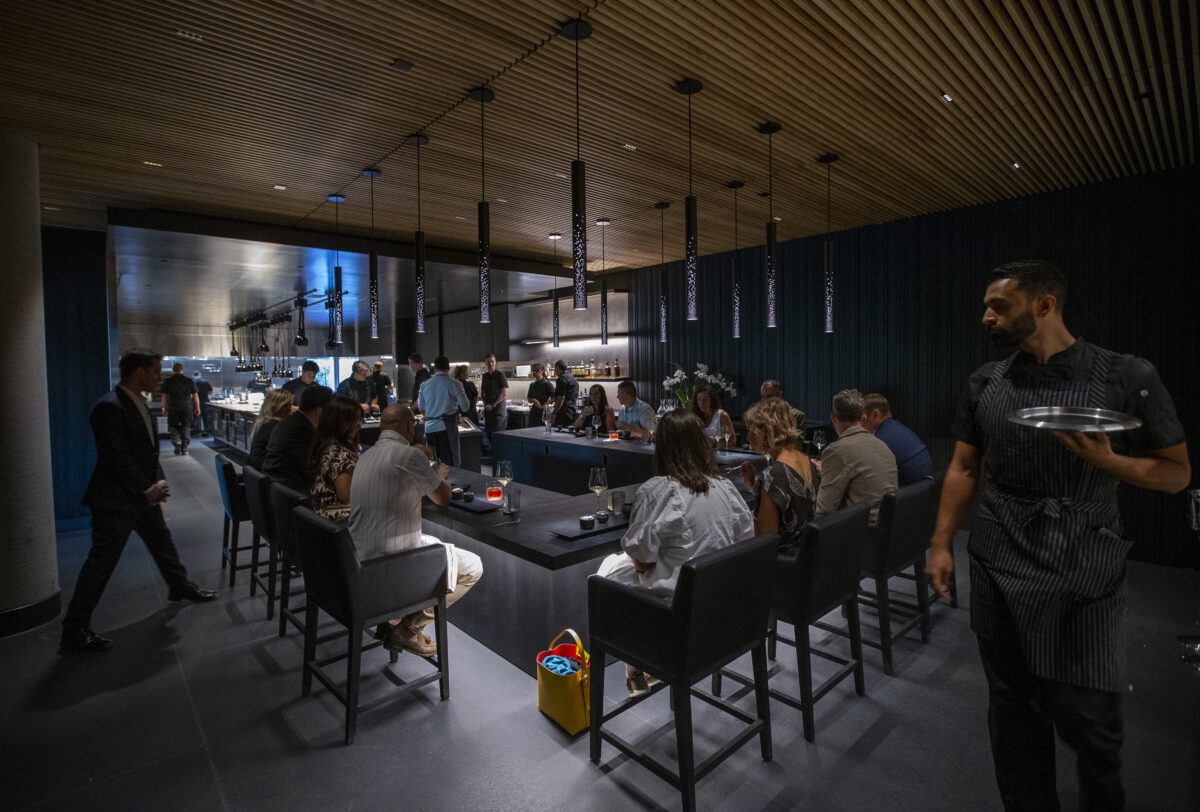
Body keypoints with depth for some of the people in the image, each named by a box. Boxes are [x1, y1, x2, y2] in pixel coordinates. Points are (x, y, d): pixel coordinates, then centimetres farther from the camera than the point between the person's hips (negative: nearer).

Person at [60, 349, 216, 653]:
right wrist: (147, 489, -19)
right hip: (115, 501, -9)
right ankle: (74, 631, 12)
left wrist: (156, 485, 1)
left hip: (143, 495, 9)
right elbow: (117, 457, -24)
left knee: (162, 542, 22)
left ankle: (180, 586, 41)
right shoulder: (109, 407, -21)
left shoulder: (139, 403, 8)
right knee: (101, 563, -1)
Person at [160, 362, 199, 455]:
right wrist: (197, 407, 11)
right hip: (187, 407, 1)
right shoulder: (190, 381, 3)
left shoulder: (167, 381, 2)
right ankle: (184, 447, 3)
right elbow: (195, 395, 4)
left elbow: (164, 396, 4)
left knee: (173, 427, 10)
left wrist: (164, 408, 14)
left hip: (173, 408, -1)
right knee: (186, 427, 7)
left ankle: (177, 444, -6)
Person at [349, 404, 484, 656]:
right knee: (473, 567, 4)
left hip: (361, 558, 9)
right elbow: (442, 497, -6)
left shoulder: (366, 456, 9)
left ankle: (391, 619, 24)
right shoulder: (408, 455, -17)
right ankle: (407, 629, 5)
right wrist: (440, 476, 15)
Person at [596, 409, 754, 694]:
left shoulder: (656, 491, -21)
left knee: (611, 566, 20)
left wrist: (638, 557, 6)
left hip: (676, 597, -6)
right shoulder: (725, 486, -4)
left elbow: (641, 559, -17)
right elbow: (745, 537, 6)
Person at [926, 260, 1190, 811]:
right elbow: (963, 469, 7)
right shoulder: (984, 383, 4)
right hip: (998, 568, 2)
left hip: (1085, 575, -2)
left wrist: (1106, 461, -21)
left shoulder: (1127, 378, -4)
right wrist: (941, 543, 1)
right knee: (1012, 708, 13)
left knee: (1088, 715, 8)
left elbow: (1176, 473, 0)